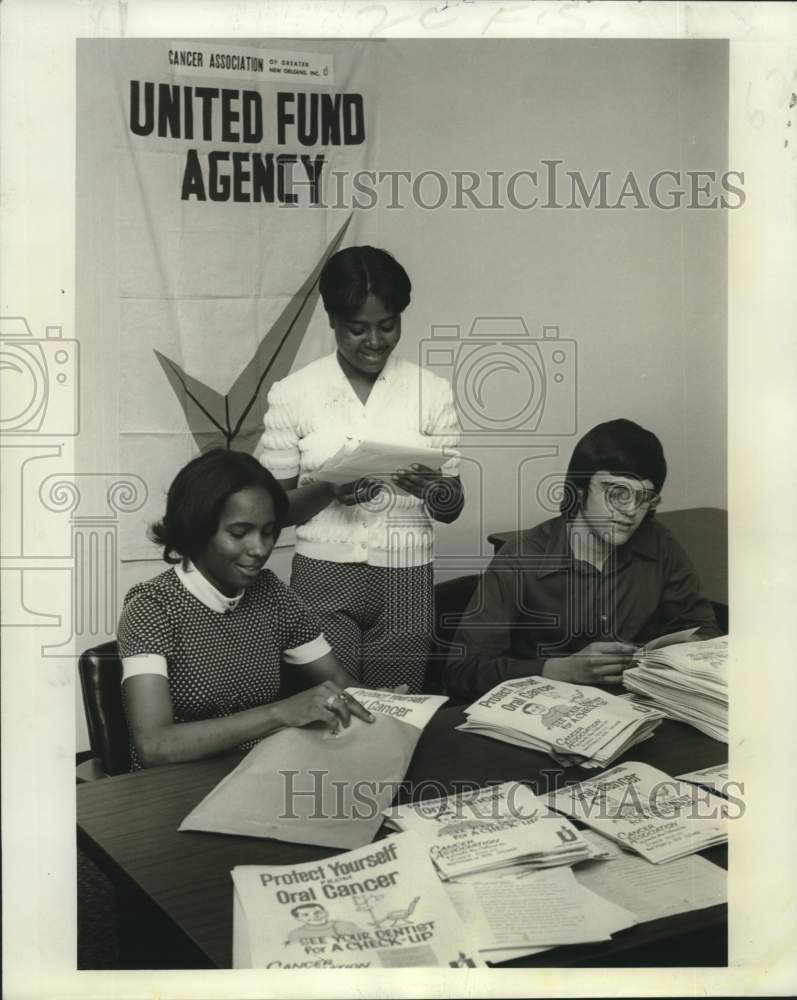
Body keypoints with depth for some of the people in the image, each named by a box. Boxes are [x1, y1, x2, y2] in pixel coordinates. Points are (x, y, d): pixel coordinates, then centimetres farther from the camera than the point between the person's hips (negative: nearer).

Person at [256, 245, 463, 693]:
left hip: (406, 579, 1)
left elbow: (452, 508, 5)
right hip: (323, 575, -1)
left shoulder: (432, 391, 1)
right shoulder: (293, 392, -2)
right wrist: (328, 489, -17)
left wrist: (431, 488, -17)